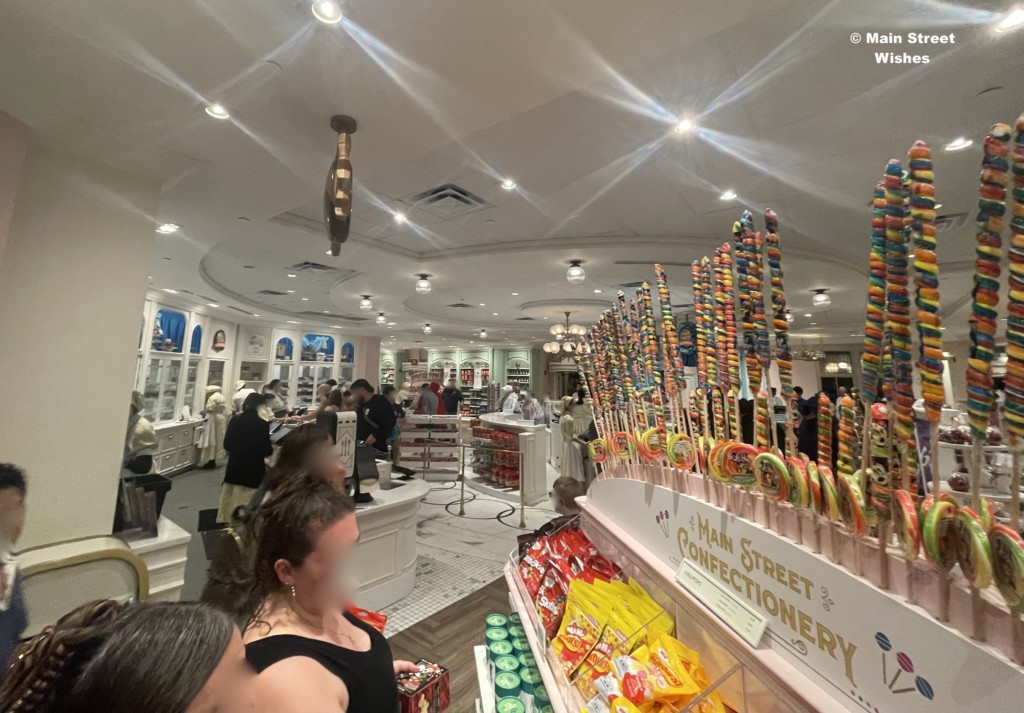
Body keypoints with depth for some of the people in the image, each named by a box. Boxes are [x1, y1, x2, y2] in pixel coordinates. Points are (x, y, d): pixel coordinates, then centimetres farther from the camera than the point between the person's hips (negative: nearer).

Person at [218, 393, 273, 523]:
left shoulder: (235, 420, -1)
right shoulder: (262, 424, -16)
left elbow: (226, 445, 6)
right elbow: (266, 450, -13)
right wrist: (271, 449, 9)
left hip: (234, 467, 5)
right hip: (253, 470, -5)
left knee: (229, 503, 17)